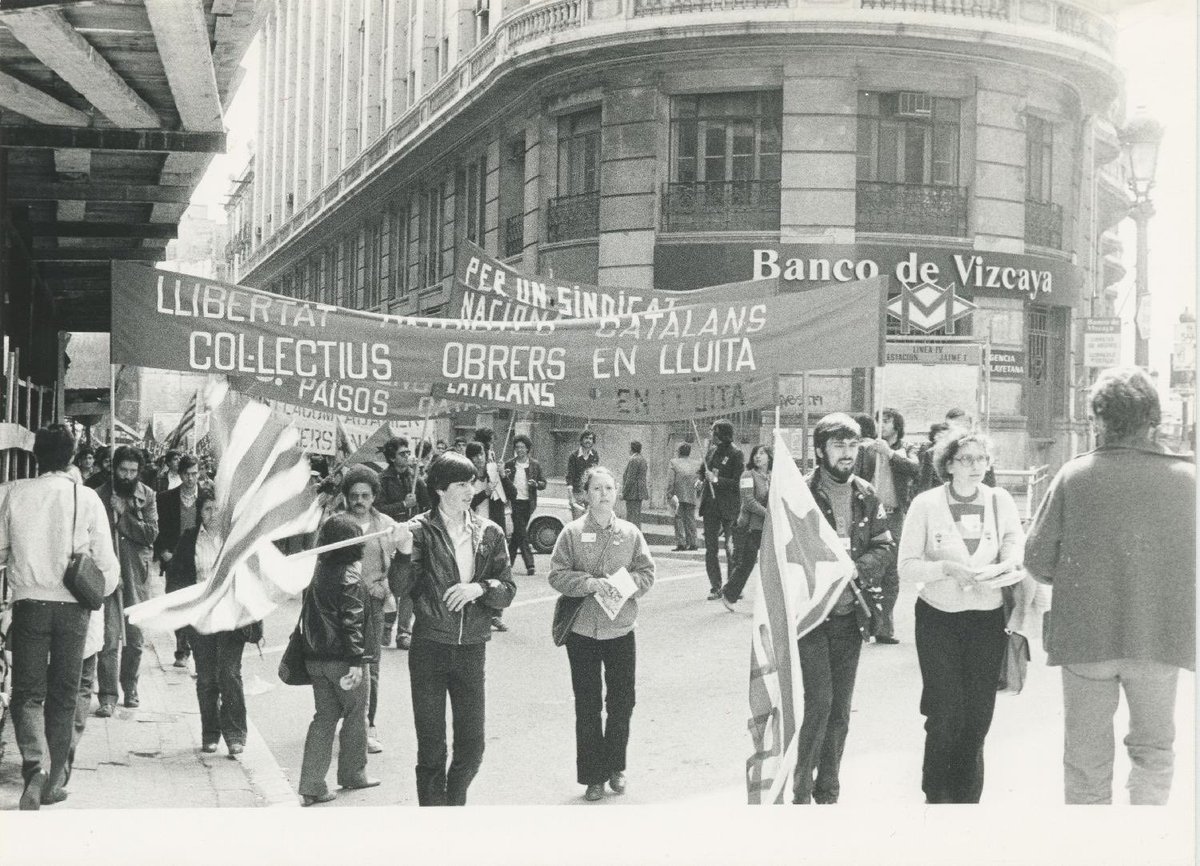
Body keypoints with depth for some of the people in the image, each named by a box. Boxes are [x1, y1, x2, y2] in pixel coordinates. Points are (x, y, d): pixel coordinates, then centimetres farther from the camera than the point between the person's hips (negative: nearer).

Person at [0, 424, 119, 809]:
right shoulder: (87, 498, -4)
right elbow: (107, 563, -2)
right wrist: (99, 590, 18)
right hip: (72, 607, 0)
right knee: (63, 697, 11)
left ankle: (36, 764, -21)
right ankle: (53, 782, 17)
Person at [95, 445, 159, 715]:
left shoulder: (147, 496, 4)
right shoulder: (101, 496, 0)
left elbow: (151, 533, -6)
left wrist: (123, 515, -12)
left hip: (137, 574, 2)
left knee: (134, 636, 10)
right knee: (109, 636, -8)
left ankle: (130, 687, 26)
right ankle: (108, 695, -6)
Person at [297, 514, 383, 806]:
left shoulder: (318, 572, 7)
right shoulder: (349, 576, -15)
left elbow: (310, 614, 14)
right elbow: (352, 621, -19)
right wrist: (356, 661, -18)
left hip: (314, 657, 7)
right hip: (341, 659, -7)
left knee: (324, 717, 11)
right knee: (355, 715, 12)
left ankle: (311, 785, 5)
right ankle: (352, 773, 26)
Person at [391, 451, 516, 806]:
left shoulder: (489, 533, 5)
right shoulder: (421, 530, -4)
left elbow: (508, 590, 4)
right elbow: (404, 588, -11)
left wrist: (480, 587, -15)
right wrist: (405, 553, -28)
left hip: (471, 648, 3)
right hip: (430, 647, -3)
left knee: (471, 747, 8)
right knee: (431, 747, 4)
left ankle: (454, 802, 31)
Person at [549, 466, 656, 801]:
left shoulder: (630, 533, 3)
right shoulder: (572, 532, -3)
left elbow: (647, 574, 3)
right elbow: (557, 575, -7)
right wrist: (592, 583, -21)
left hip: (621, 629, 2)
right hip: (582, 631, -2)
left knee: (622, 703, 8)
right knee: (587, 707, 5)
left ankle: (615, 766, 28)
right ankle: (593, 776, 15)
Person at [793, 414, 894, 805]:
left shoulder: (866, 496, 7)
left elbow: (885, 547, 6)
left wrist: (856, 568, -12)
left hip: (851, 614, 5)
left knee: (841, 709, 10)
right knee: (819, 702, -11)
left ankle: (828, 793, 21)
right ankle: (801, 790, 3)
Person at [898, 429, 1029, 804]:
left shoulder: (1000, 501, 3)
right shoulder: (926, 505, -4)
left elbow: (1015, 545, 4)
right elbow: (907, 567, -7)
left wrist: (1011, 564, -17)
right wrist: (948, 568, -21)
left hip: (987, 618, 2)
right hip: (939, 617, -2)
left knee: (977, 716, 5)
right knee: (946, 714, -4)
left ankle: (966, 798, 20)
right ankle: (936, 795, 16)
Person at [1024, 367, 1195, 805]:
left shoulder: (1075, 475, -11)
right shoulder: (1187, 478, -9)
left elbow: (1037, 559, -8)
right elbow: (1193, 562, -3)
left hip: (1086, 635, 0)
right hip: (1160, 635, 0)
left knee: (1087, 759, 14)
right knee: (1153, 749, 18)